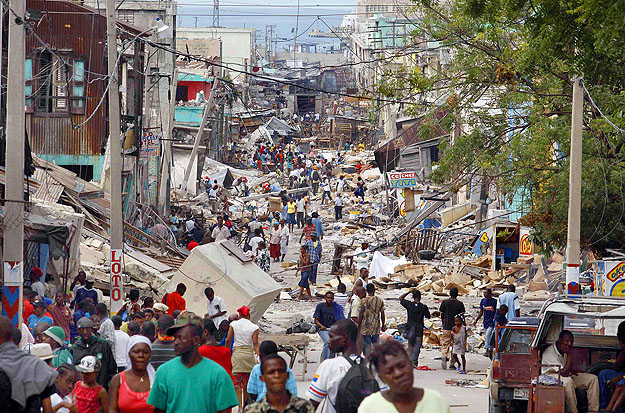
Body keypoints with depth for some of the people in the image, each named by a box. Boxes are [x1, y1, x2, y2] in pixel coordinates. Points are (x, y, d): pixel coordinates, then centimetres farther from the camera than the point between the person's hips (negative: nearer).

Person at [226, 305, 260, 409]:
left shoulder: (234, 324, 1)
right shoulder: (254, 327, 1)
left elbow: (228, 340, -1)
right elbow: (255, 344, -6)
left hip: (236, 353, -1)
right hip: (249, 354, 1)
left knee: (237, 382, -2)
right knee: (247, 384, 11)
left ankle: (240, 406, -13)